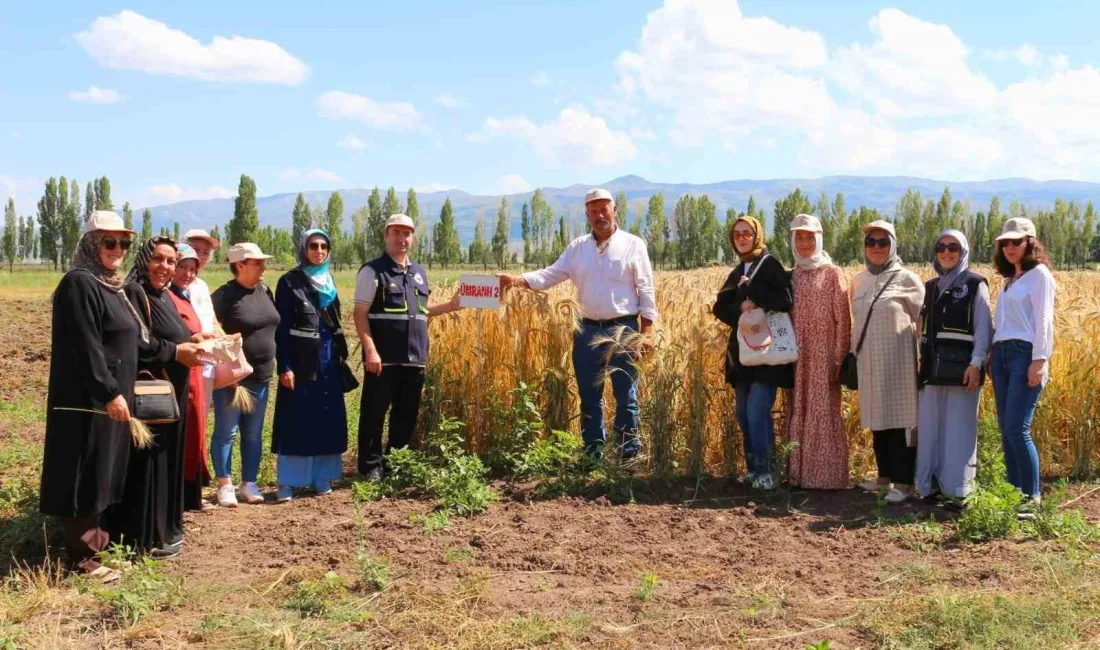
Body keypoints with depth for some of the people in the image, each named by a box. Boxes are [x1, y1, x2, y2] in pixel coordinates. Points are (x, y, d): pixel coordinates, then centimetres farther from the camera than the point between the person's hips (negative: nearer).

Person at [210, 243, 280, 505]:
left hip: (261, 376, 7)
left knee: (253, 433, 11)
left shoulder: (264, 291, 9)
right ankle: (224, 485, 8)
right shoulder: (224, 295, -11)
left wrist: (279, 366, 15)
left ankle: (249, 483, 20)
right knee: (226, 432, -1)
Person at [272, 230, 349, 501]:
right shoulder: (289, 282, -5)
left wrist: (340, 357, 13)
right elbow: (281, 327, -9)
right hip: (301, 360, -5)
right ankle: (288, 482, 2)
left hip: (328, 360, 6)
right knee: (297, 420, -3)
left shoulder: (329, 281, 12)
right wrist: (284, 366, -16)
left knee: (327, 418, 7)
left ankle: (320, 477, 16)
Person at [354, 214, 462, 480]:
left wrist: (451, 306, 14)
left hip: (414, 359, 6)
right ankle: (371, 467, 10)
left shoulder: (419, 272, 17)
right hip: (384, 359, -6)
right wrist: (370, 350, -19)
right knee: (374, 413, 0)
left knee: (406, 414, 13)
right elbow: (360, 314, -9)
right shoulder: (373, 271, -4)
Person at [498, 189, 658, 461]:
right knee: (589, 397, 9)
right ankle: (592, 455, 19)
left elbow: (646, 291, -2)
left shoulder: (633, 245, -1)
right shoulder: (578, 247, 9)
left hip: (623, 330, -4)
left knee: (626, 397, 2)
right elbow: (552, 274, 1)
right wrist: (517, 279, -15)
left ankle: (630, 456, 11)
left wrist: (646, 331, -9)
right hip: (588, 331, 4)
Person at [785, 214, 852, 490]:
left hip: (823, 353, -5)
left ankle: (827, 476, 2)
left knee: (824, 412, -3)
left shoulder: (832, 273, -2)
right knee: (798, 413, 7)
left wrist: (839, 358, -11)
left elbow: (843, 318, -5)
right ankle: (799, 473, 13)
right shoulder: (791, 276, 12)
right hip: (797, 355, 5)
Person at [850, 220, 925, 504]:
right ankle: (885, 474, 24)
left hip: (897, 360, -5)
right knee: (877, 418, 12)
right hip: (868, 361, 5)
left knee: (900, 418, -3)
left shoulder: (907, 279, -5)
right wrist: (854, 354, 16)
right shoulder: (859, 280, 9)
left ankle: (903, 481, 3)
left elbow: (923, 321, -1)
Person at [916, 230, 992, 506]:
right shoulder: (931, 286, 16)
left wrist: (976, 363, -15)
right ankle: (930, 485, 12)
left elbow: (983, 327, -5)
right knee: (930, 426, 5)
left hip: (961, 365, -5)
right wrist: (923, 360, 11)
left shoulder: (975, 284, 1)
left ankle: (957, 488, 2)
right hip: (933, 366, 5)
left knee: (958, 428, -2)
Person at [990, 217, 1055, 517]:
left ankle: (1032, 498, -4)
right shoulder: (1010, 279, 20)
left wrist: (1040, 360, -16)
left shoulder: (1039, 274, -2)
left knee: (1017, 430, -11)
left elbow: (1043, 320, -9)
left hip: (1025, 354, -8)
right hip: (1002, 354, 8)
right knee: (1006, 430, 6)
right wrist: (992, 358, 13)